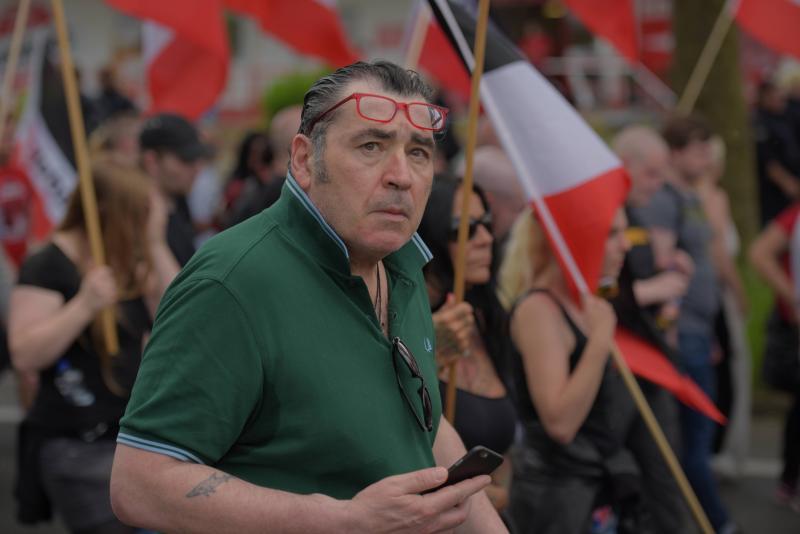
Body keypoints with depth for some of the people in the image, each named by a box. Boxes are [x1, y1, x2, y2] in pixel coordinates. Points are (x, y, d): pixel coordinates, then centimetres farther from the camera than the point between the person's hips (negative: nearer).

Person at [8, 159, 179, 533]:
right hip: (79, 448, -7)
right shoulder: (47, 267, -10)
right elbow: (24, 356, -19)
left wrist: (155, 244, -5)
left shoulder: (129, 263, 11)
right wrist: (85, 305, -28)